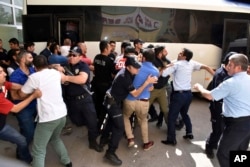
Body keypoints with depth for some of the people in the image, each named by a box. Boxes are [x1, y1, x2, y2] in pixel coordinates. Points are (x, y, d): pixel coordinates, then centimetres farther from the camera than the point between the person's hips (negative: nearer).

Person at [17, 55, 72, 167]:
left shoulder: (34, 77, -8)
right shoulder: (55, 72, 8)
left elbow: (22, 94, 4)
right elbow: (63, 78, 32)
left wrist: (32, 89, 22)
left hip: (48, 118, -7)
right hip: (62, 114, 7)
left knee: (38, 151, 4)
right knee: (55, 138, 31)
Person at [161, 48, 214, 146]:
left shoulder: (176, 64, -9)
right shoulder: (192, 63, 6)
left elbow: (163, 74, -13)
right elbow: (206, 67, 5)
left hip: (179, 94, -6)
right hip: (188, 94, 6)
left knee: (172, 117, 4)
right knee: (184, 113, 28)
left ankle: (171, 139, 10)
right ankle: (189, 133, 31)